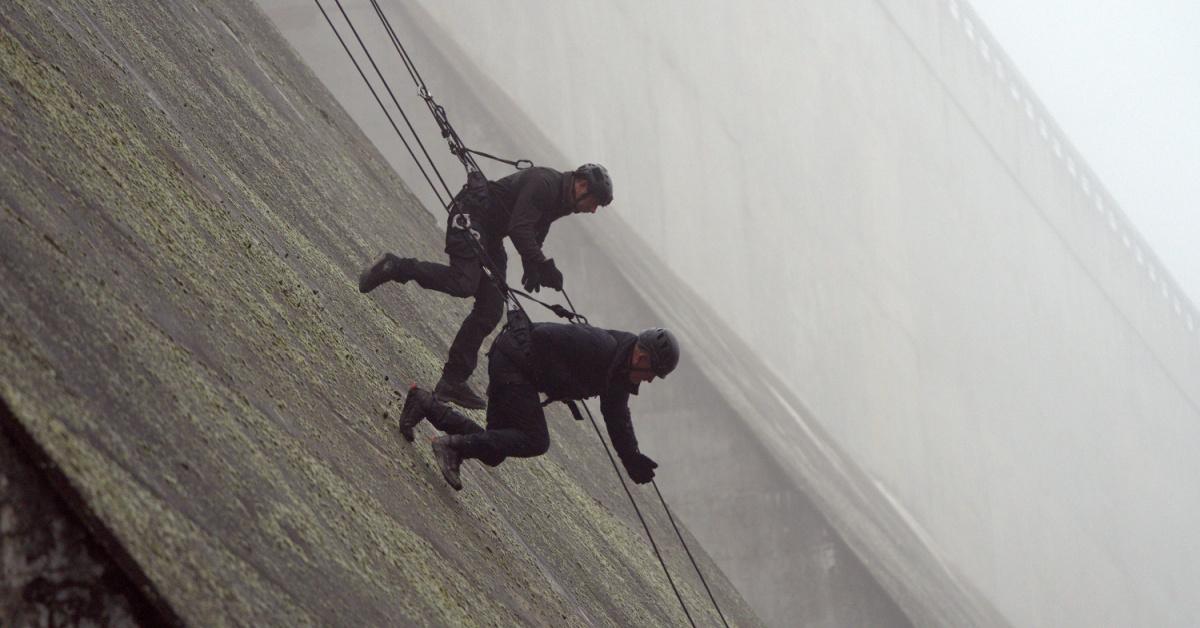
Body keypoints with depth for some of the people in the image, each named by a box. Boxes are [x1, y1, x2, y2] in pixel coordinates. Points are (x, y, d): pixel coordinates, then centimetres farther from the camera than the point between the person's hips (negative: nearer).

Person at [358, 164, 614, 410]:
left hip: (490, 235, 10)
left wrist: (532, 268, -2)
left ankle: (452, 381, 2)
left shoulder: (561, 200, 10)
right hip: (471, 216, -10)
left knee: (490, 311, 1)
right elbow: (519, 230, -28)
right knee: (463, 283, -30)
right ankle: (394, 267, -12)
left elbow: (533, 235, 15)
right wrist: (544, 266, -28)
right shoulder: (543, 183, -20)